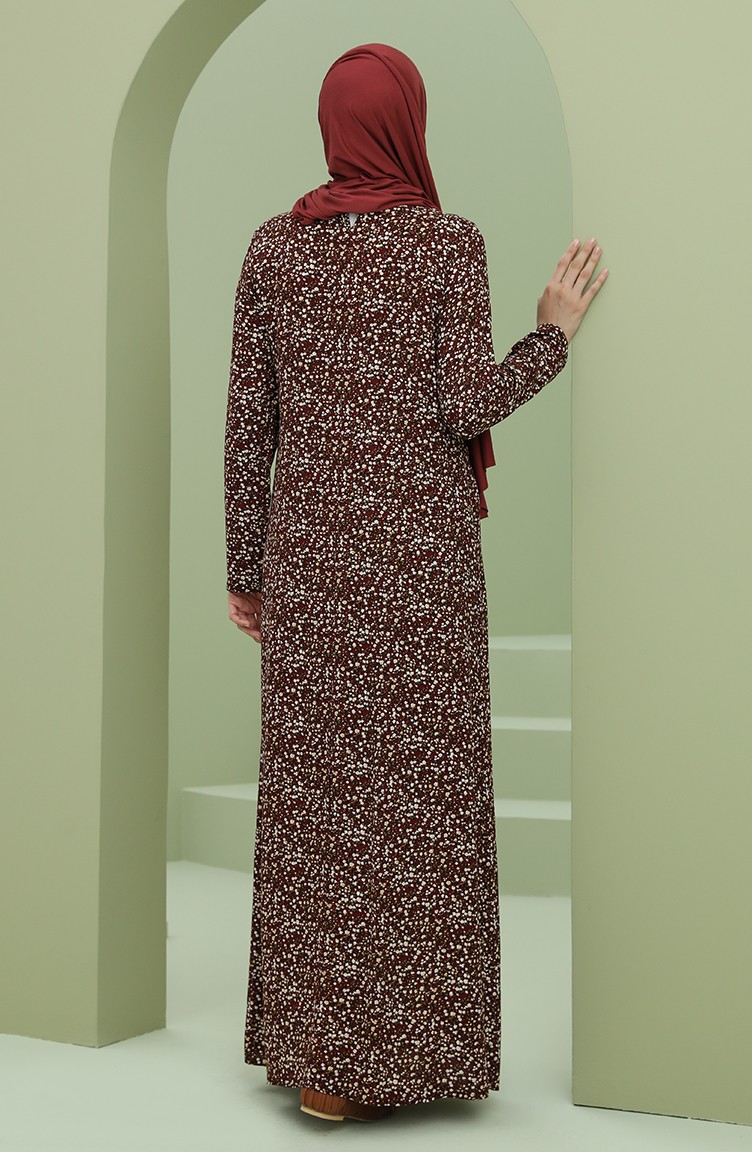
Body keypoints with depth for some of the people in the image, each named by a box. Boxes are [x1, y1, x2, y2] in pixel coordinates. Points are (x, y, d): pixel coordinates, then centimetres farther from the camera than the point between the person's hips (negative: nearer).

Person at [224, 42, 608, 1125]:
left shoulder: (272, 244, 5)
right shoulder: (450, 241, -5)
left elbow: (247, 419, 3)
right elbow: (469, 411, -10)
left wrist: (245, 568, 9)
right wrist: (555, 331, 7)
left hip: (311, 549, 3)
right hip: (420, 550, -3)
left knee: (317, 794, 9)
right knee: (417, 794, 4)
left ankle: (314, 1049, 15)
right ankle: (406, 1049, 11)